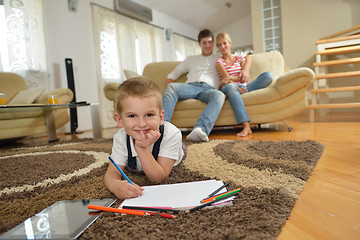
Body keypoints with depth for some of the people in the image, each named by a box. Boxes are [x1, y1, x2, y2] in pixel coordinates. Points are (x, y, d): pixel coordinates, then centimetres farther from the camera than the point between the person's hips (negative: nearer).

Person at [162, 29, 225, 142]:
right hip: (191, 86, 1)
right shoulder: (191, 59, 33)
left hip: (209, 89, -1)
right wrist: (170, 89, 7)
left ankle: (200, 129, -58)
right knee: (171, 87, -32)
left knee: (219, 95, -37)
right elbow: (172, 75, 29)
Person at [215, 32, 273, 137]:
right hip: (230, 89, -4)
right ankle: (246, 126, -51)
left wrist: (230, 78, -15)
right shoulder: (219, 61, 13)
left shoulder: (240, 58, 22)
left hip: (242, 88, 4)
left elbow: (244, 79, 3)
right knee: (230, 86, -43)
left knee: (268, 75, -18)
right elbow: (226, 77, -5)